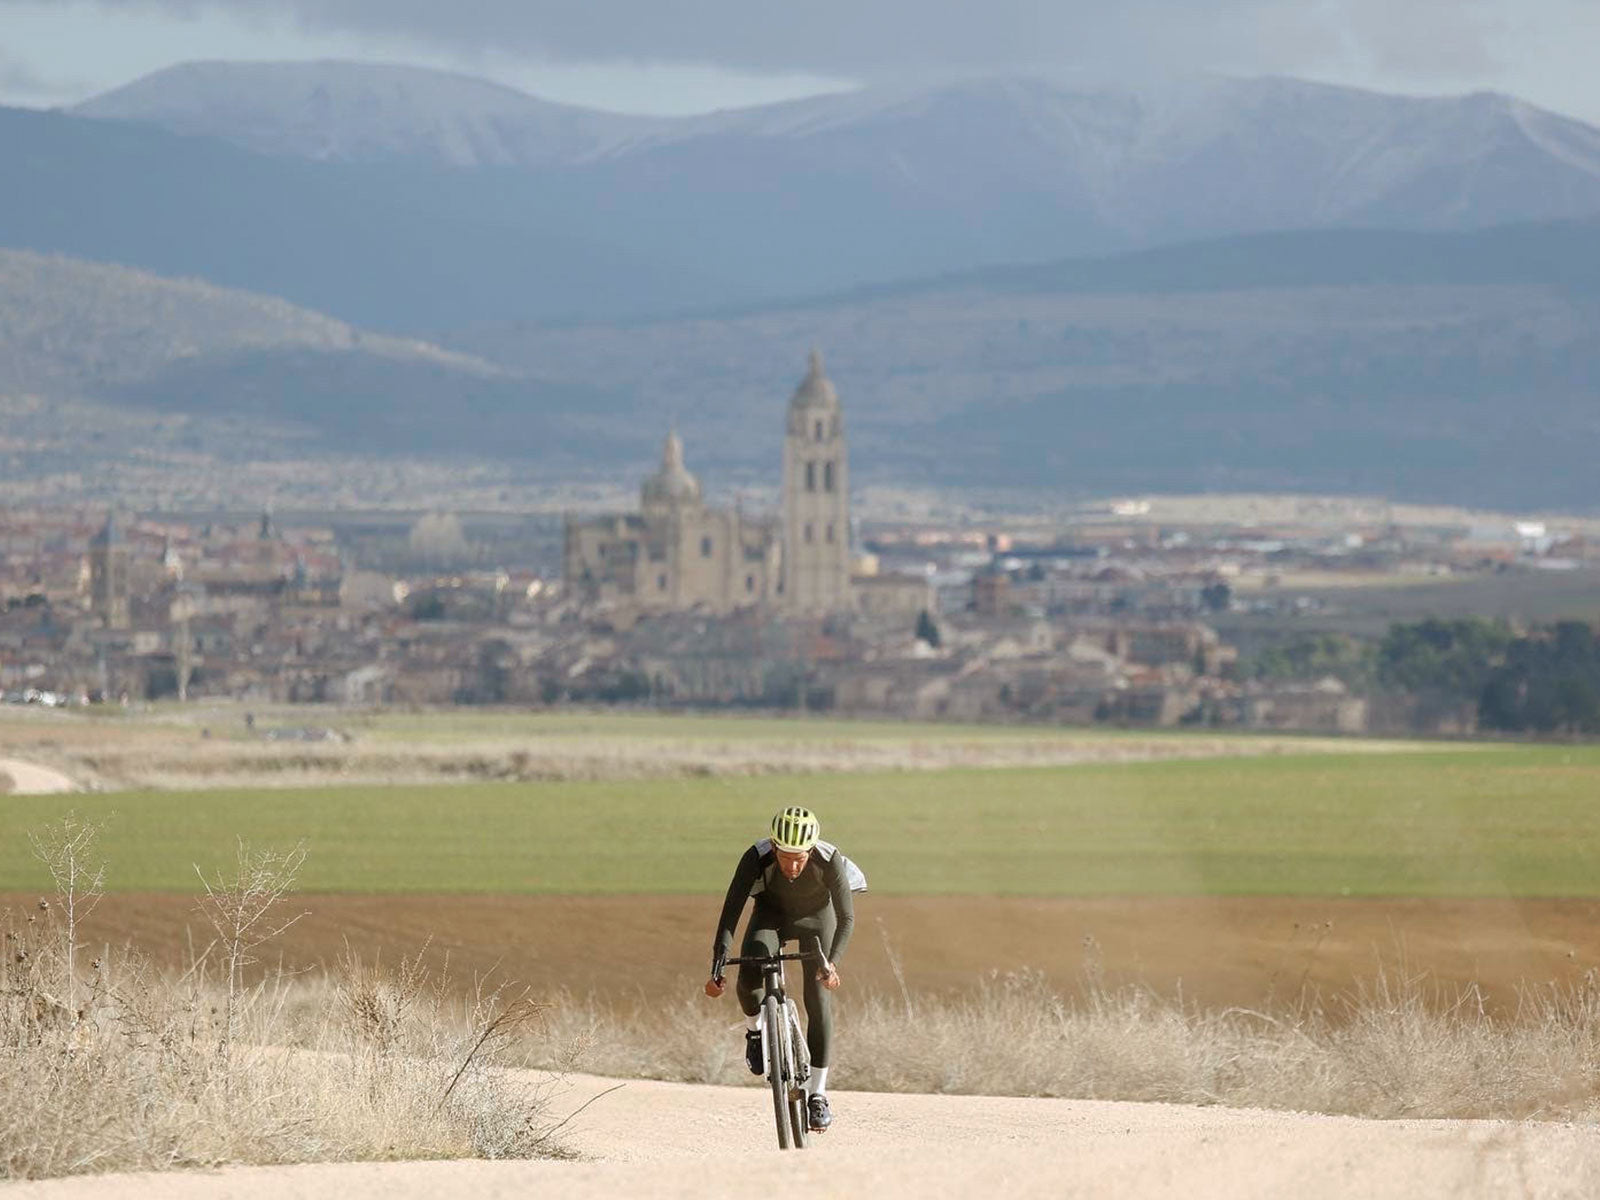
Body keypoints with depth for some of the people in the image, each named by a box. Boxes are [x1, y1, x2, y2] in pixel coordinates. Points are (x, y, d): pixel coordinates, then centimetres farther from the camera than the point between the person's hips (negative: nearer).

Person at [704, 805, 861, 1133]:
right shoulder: (756, 859, -35)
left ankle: (817, 1095, -4)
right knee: (748, 977, -27)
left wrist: (832, 961, -50)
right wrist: (717, 968, -42)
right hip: (771, 914, 0)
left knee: (817, 1000, -13)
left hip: (816, 917, 0)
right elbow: (730, 913, -34)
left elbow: (847, 918, -34)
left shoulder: (829, 861, -36)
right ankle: (755, 1030, 7)